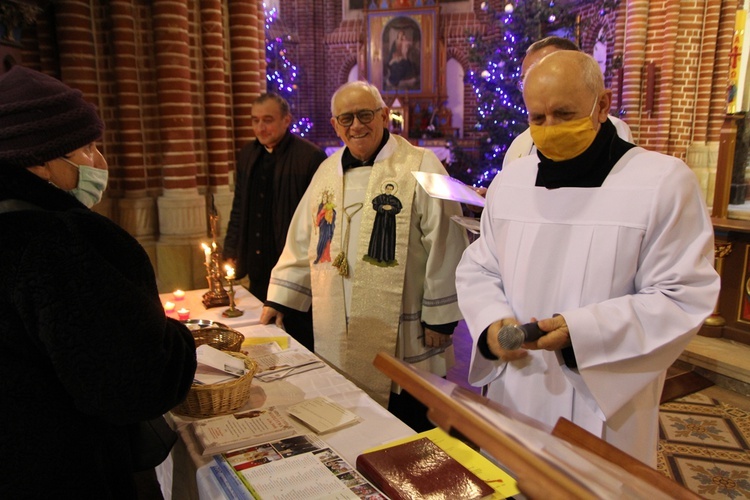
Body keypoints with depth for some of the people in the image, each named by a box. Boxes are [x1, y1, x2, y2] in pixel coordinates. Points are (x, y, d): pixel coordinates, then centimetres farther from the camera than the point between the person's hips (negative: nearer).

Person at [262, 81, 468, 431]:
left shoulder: (420, 168, -7)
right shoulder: (328, 171, 11)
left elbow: (444, 246, -9)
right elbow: (302, 240, 16)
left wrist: (440, 316, -8)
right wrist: (279, 298, 14)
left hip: (401, 337, -4)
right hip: (338, 338, 5)